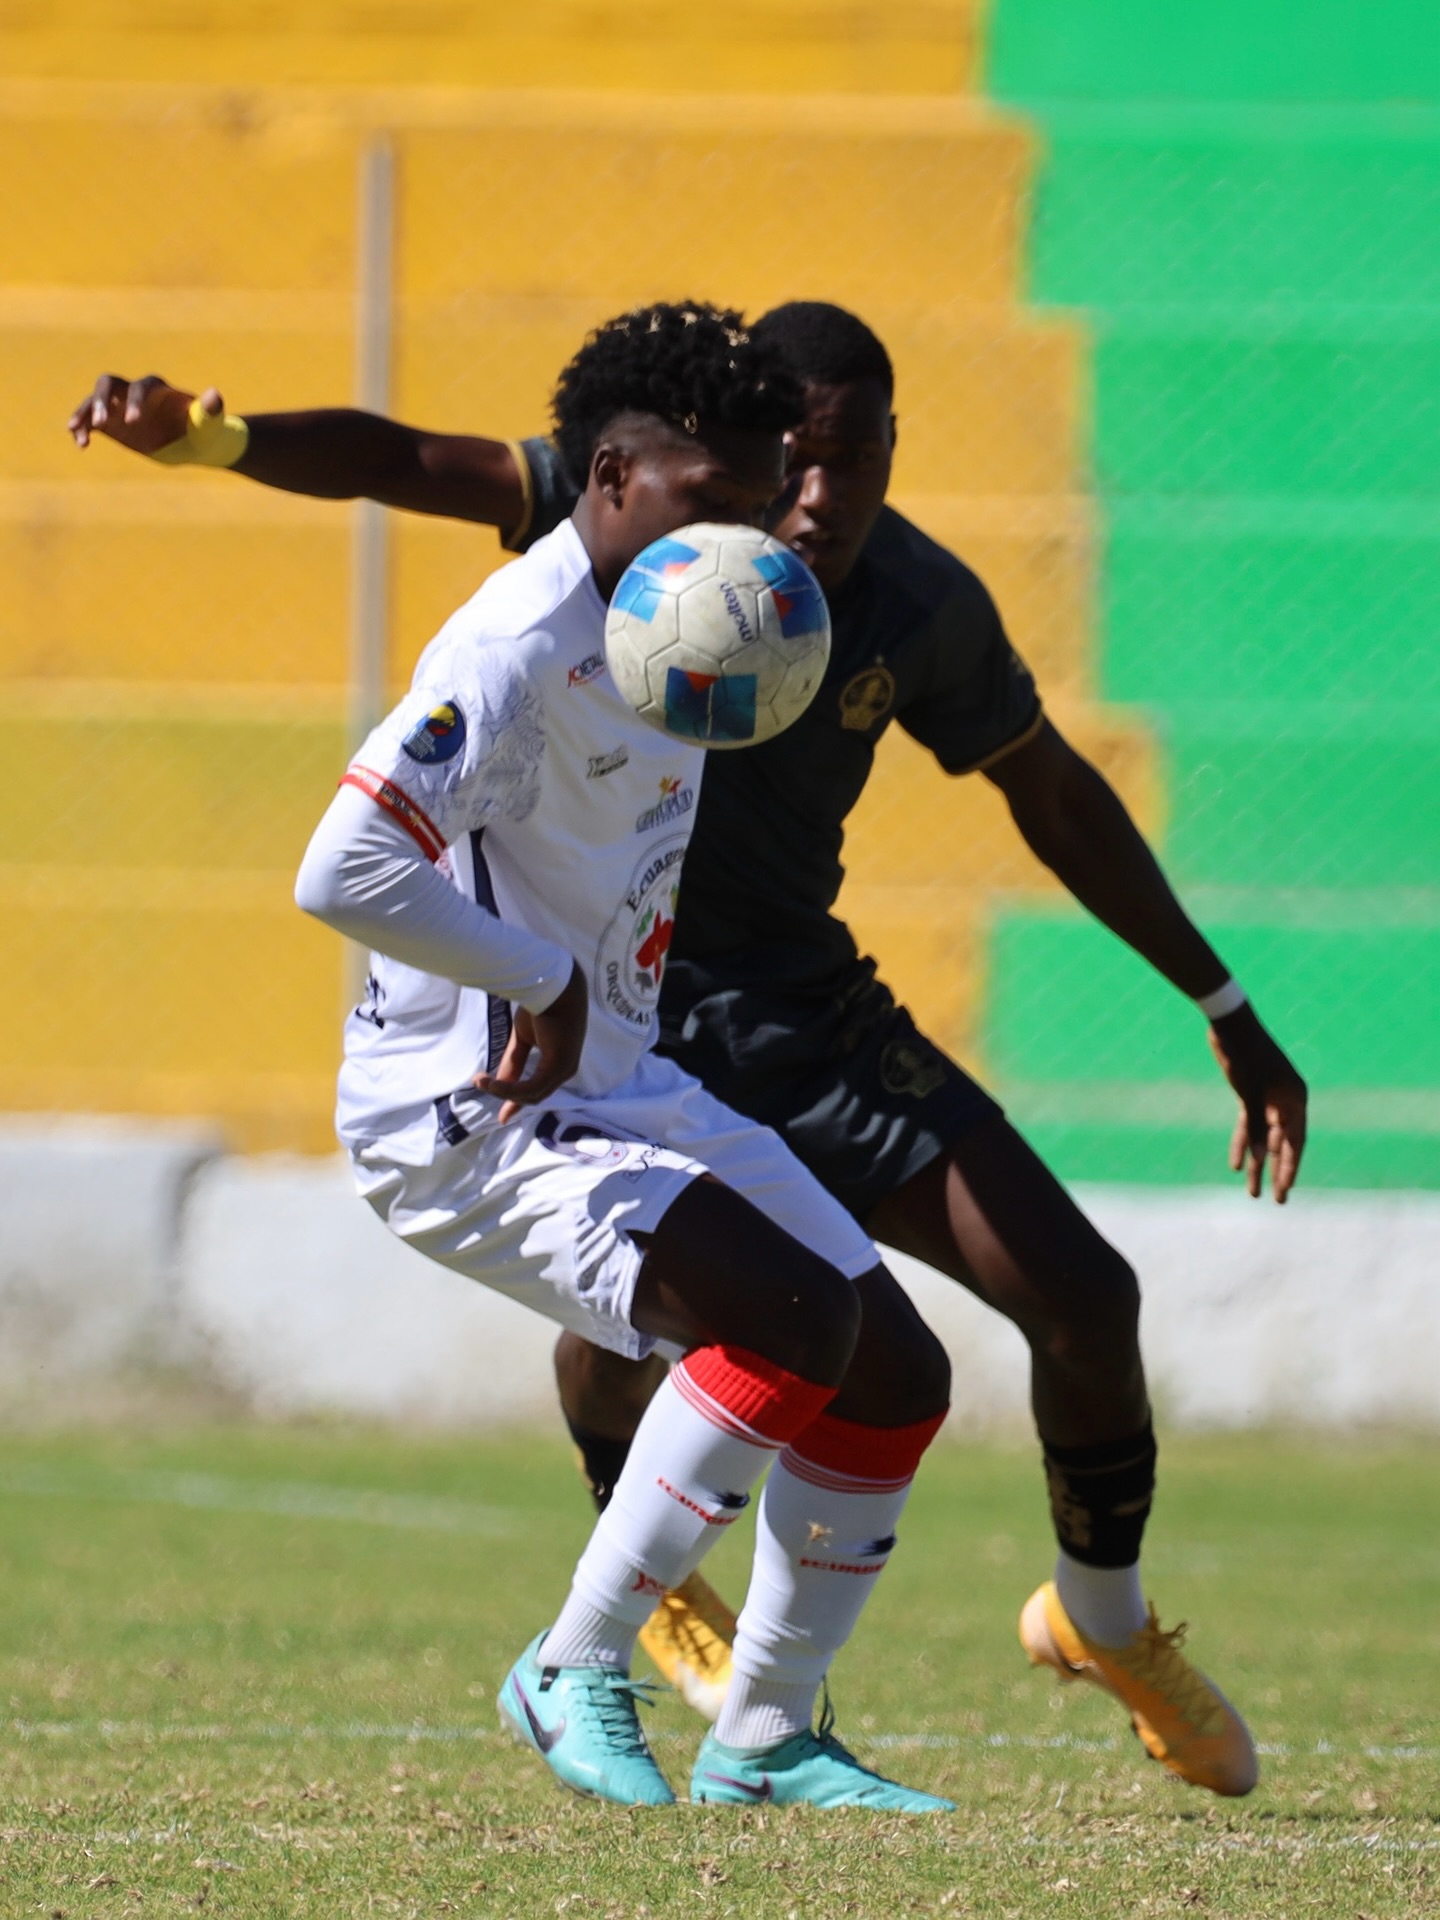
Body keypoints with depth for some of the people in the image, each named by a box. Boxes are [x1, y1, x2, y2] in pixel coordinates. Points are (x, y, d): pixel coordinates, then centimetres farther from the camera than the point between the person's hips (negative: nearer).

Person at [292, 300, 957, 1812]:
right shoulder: (518, 650, -21)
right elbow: (340, 873, -32)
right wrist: (540, 979, -22)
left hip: (620, 1090, 10)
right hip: (462, 1116, -10)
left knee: (897, 1377, 7)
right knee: (791, 1314, -28)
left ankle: (763, 1742, 19)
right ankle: (576, 1676, -14)